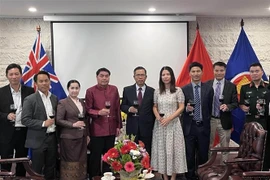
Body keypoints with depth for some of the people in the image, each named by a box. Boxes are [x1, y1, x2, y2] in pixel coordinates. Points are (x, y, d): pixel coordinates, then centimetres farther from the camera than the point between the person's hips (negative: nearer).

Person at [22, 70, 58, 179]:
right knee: (36, 171, 4)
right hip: (38, 140, -5)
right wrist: (43, 123, -18)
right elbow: (25, 120, -12)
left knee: (50, 169, 13)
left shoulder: (54, 98, 9)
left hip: (52, 138, 5)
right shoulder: (30, 99, -8)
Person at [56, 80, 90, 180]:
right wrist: (73, 124, -19)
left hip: (82, 137, 6)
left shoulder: (82, 102, 12)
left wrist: (87, 134, 13)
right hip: (69, 137, -6)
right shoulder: (63, 103, -6)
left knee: (81, 162, 10)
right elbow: (58, 120, -11)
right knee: (70, 162, 0)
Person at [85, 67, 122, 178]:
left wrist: (118, 125, 8)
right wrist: (99, 112, -23)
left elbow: (117, 109, 9)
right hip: (97, 129, -3)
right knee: (95, 156, 6)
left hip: (111, 128, 4)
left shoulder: (114, 89, 5)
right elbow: (87, 110, -5)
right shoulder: (90, 91, -6)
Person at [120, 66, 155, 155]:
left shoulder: (152, 91, 4)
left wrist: (153, 126, 3)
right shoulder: (127, 90, 5)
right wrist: (129, 109, -13)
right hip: (132, 127, 1)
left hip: (146, 128, 0)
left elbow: (154, 109, 7)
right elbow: (122, 106, 9)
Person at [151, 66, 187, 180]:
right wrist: (157, 116, -9)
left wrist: (169, 118, -15)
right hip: (160, 124, 3)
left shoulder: (178, 90, -3)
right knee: (161, 149, 6)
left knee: (173, 149, 0)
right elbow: (154, 107, 12)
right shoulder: (157, 91, 6)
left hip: (173, 123, -3)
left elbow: (181, 108, -5)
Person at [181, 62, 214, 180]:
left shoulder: (209, 89, 3)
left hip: (203, 126, 1)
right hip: (189, 127, -1)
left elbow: (210, 107, 8)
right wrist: (186, 109, -18)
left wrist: (207, 121, 9)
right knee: (189, 155, 6)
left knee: (203, 155, 8)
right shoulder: (184, 89, 0)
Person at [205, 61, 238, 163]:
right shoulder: (206, 85, 2)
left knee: (225, 146, 9)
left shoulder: (231, 86, 0)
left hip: (224, 120, 0)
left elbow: (235, 103, 0)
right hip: (209, 119, 0)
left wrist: (228, 107, -21)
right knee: (208, 145, 10)